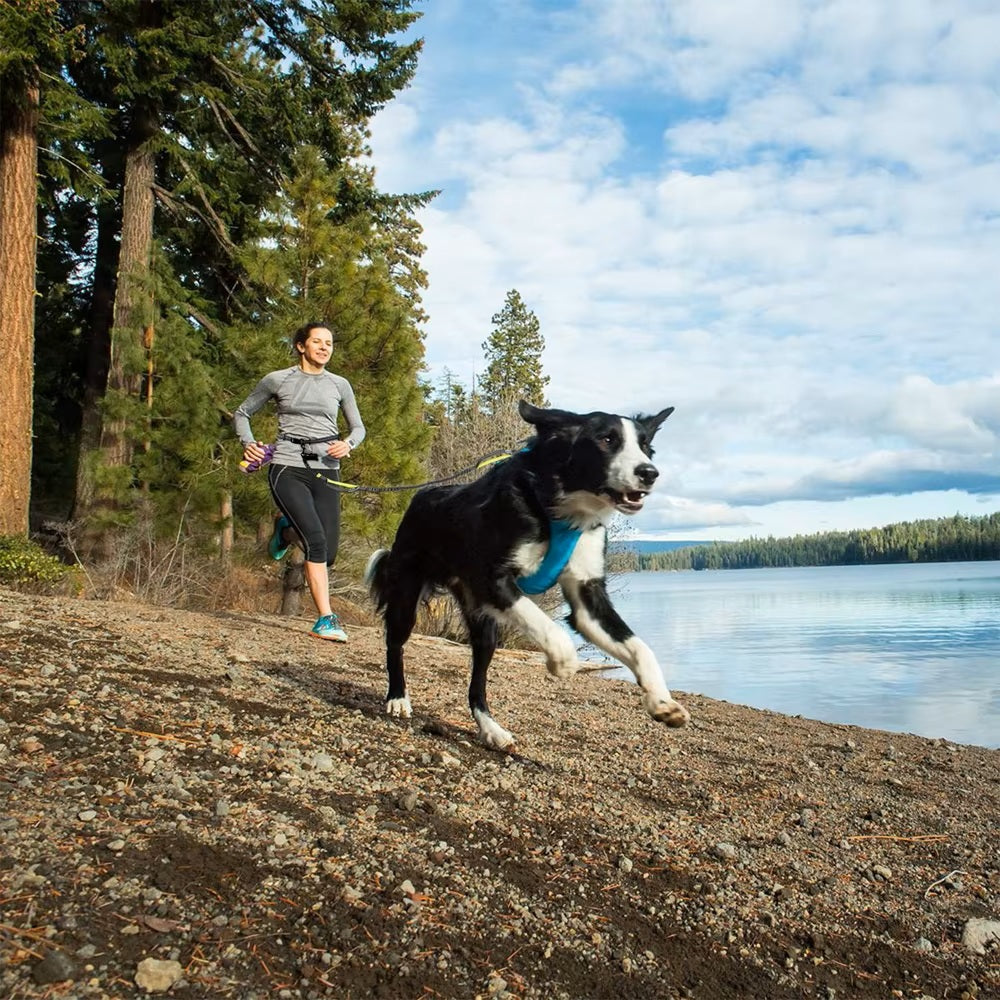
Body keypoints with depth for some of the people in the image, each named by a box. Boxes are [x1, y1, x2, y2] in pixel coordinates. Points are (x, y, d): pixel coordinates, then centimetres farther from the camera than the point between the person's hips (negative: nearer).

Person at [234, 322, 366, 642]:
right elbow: (242, 413, 16)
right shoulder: (277, 380, 5)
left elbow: (358, 427, 18)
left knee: (328, 551, -1)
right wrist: (247, 443, -2)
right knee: (316, 541, -20)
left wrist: (348, 444, -4)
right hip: (287, 469, -3)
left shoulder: (339, 385, 11)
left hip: (325, 472, 3)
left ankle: (287, 530, 33)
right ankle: (326, 619, -14)